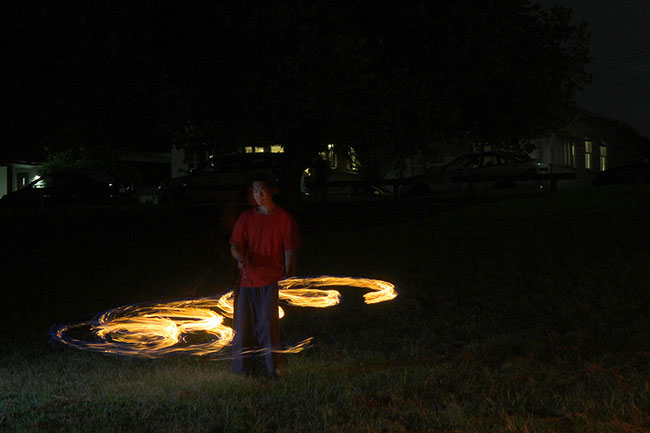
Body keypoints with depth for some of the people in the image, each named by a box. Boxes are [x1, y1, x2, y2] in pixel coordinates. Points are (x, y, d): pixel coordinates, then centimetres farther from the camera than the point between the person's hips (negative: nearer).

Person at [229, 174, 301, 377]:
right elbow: (235, 244, 6)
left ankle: (274, 370, -3)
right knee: (243, 325, 4)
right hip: (248, 279, 4)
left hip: (273, 281, -4)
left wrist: (287, 278, -8)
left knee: (269, 325, -9)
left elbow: (290, 250, -1)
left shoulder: (284, 218, 2)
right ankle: (243, 369, 13)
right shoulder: (246, 217, 12)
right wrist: (240, 257, -17)